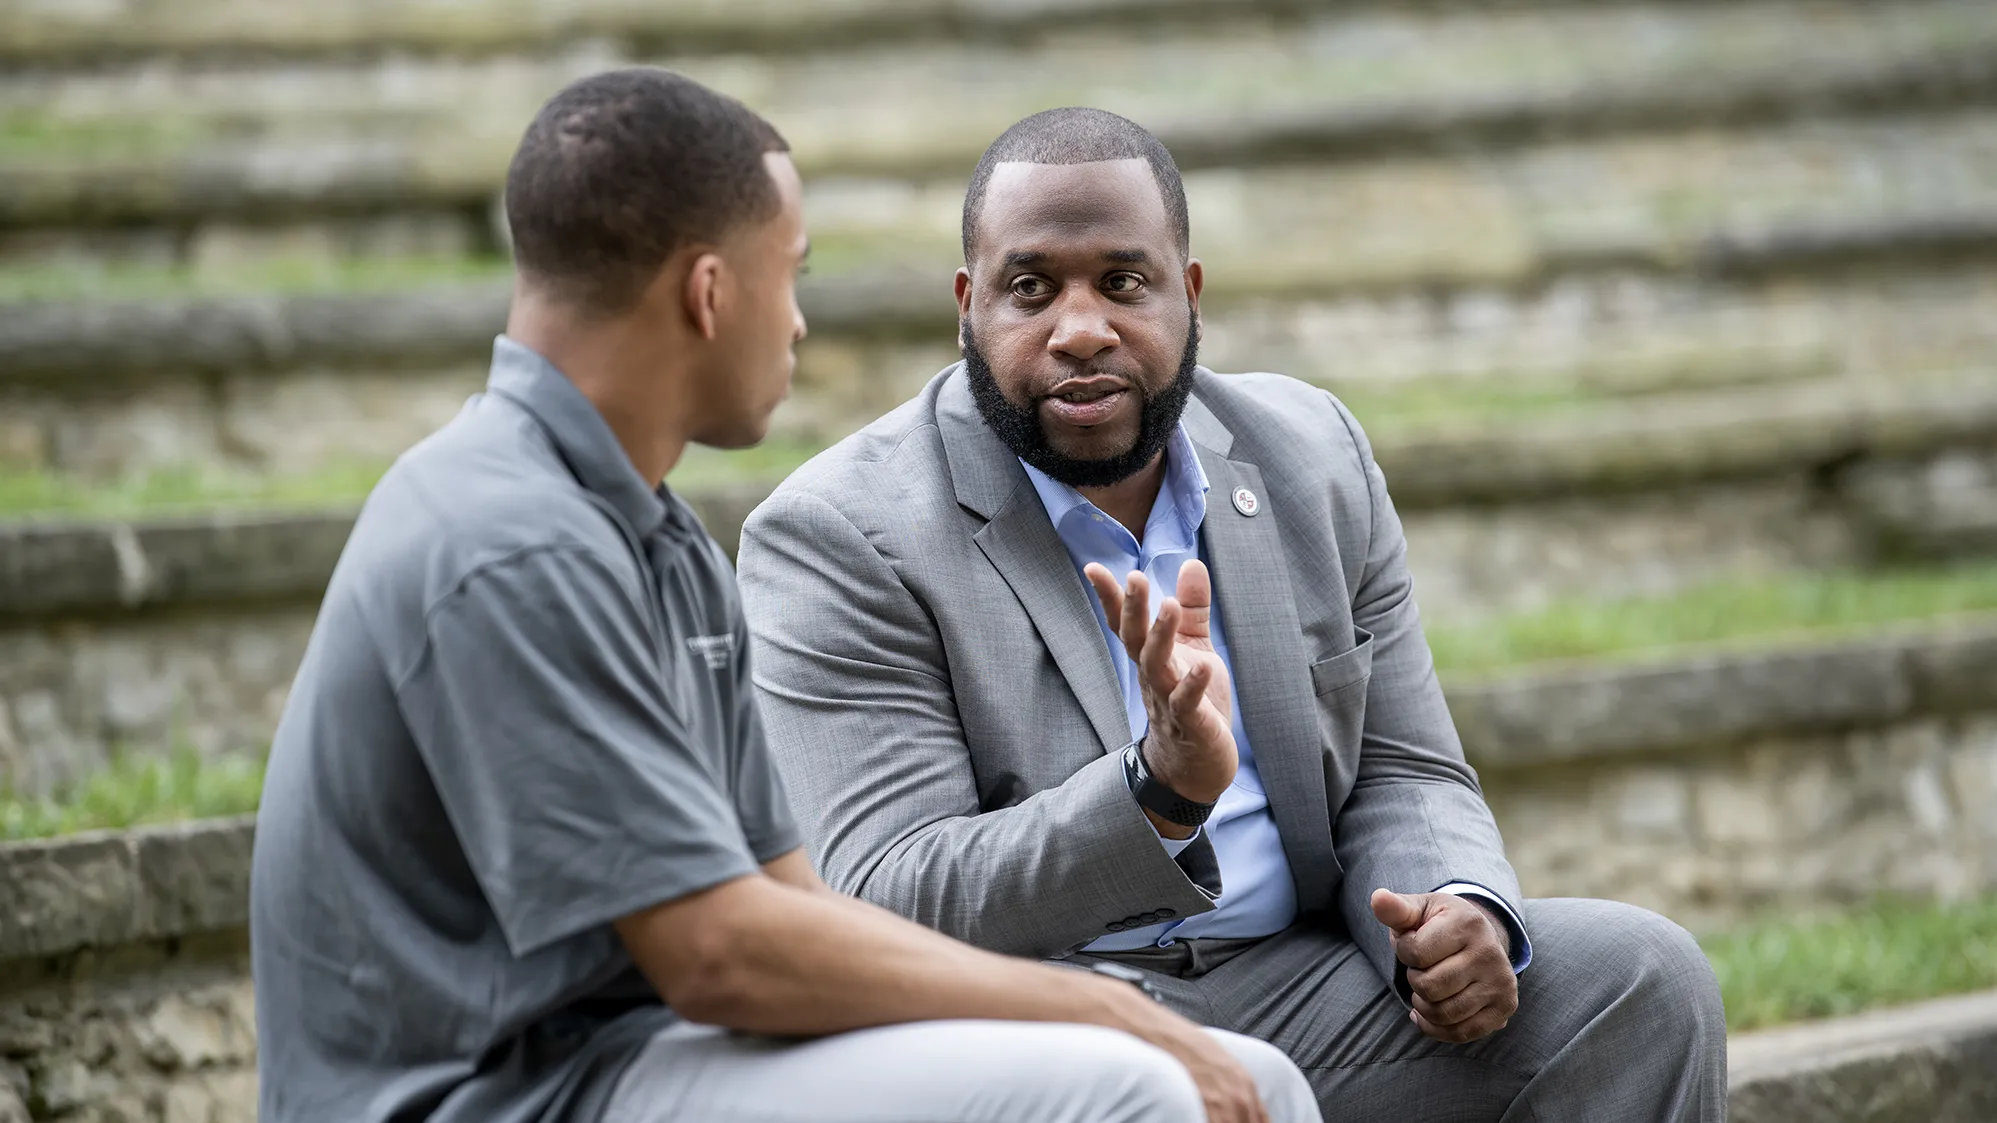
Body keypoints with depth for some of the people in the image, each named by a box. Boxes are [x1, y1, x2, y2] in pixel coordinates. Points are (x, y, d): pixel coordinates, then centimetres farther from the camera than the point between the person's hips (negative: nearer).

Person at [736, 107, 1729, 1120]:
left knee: (1637, 980, -12)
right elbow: (885, 909, -17)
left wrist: (1463, 913, -12)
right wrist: (1162, 787, -31)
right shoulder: (837, 540, -9)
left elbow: (1400, 779, 13)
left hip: (1295, 986, 6)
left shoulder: (1311, 456, 9)